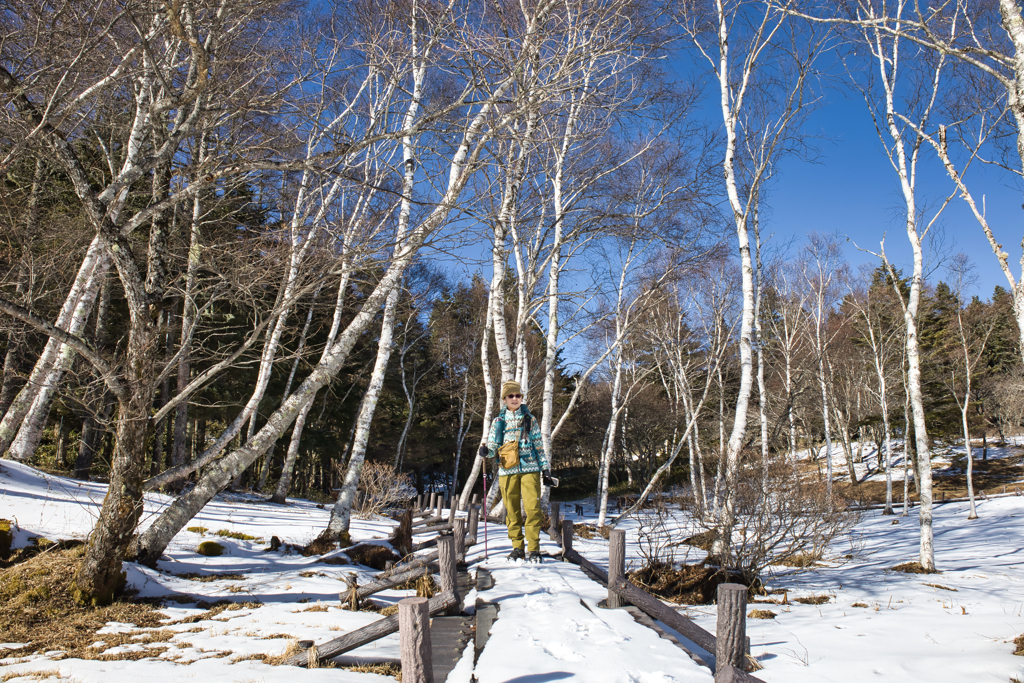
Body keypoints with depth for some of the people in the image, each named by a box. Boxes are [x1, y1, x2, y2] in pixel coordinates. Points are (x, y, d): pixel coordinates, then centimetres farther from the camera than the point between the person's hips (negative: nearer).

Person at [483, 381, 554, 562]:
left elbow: (539, 445, 11)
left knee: (532, 508, -9)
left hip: (530, 468, -1)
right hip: (507, 471, 1)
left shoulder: (530, 419, 10)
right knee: (512, 510, 3)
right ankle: (517, 547, 12)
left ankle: (533, 549, -2)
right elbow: (492, 447, 11)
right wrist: (487, 451, -12)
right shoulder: (498, 421, 11)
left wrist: (545, 468, 5)